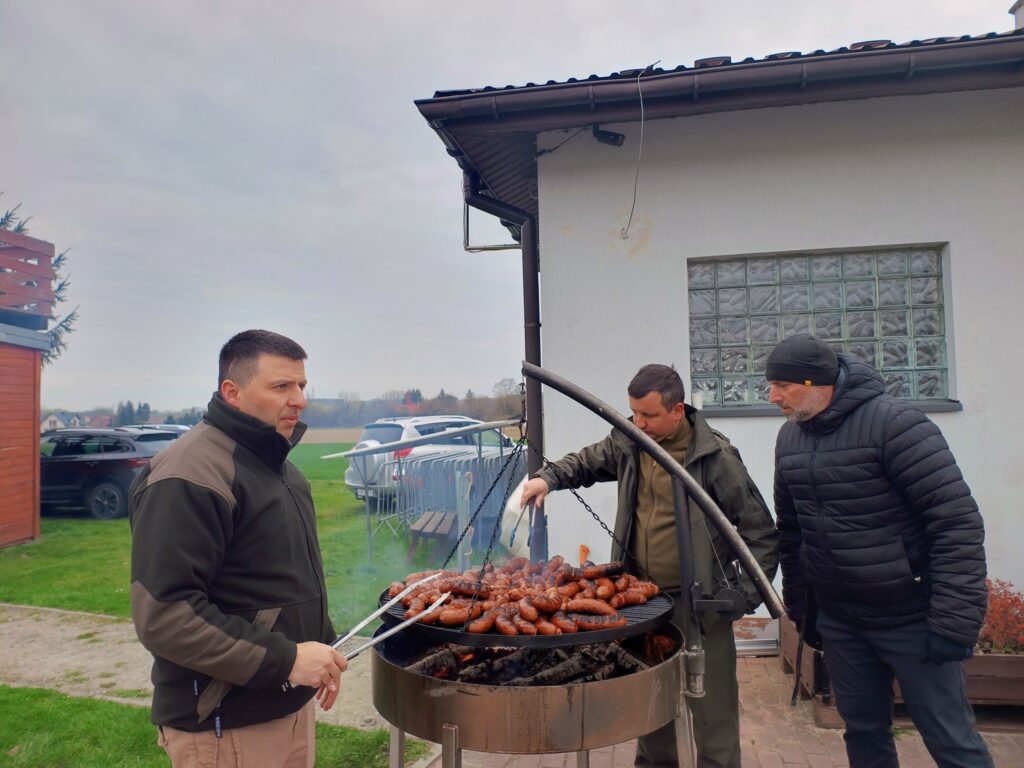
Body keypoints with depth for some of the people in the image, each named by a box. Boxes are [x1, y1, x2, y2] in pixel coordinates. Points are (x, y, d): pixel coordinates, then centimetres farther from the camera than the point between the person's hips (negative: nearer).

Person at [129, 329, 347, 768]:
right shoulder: (191, 475, -22)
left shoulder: (273, 464, 9)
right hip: (227, 727, -8)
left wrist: (321, 651, 12)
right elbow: (163, 615, -26)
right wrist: (284, 659, -24)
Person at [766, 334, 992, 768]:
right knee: (864, 732, 17)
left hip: (911, 620, -5)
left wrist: (955, 620, -20)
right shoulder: (790, 437, 2)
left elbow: (958, 522, -19)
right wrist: (799, 607, 14)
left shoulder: (894, 423, -18)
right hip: (838, 623, 6)